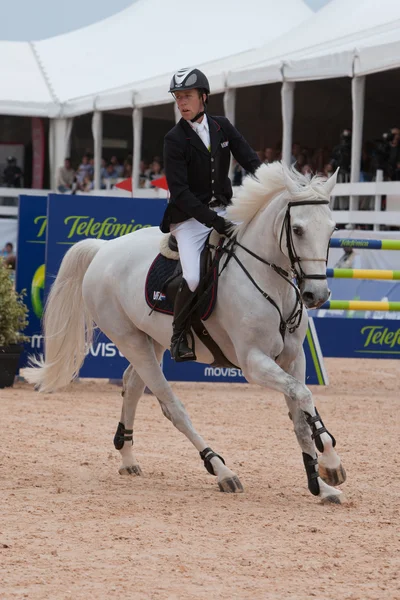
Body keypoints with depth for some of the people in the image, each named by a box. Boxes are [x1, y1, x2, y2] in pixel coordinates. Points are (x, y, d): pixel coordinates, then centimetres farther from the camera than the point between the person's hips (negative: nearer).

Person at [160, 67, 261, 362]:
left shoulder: (222, 127, 4)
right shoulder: (175, 140, -11)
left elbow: (251, 161, 3)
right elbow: (180, 192, -18)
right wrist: (214, 221, -26)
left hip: (223, 211, 6)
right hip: (190, 218, -5)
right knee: (193, 278, -27)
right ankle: (179, 336, -3)